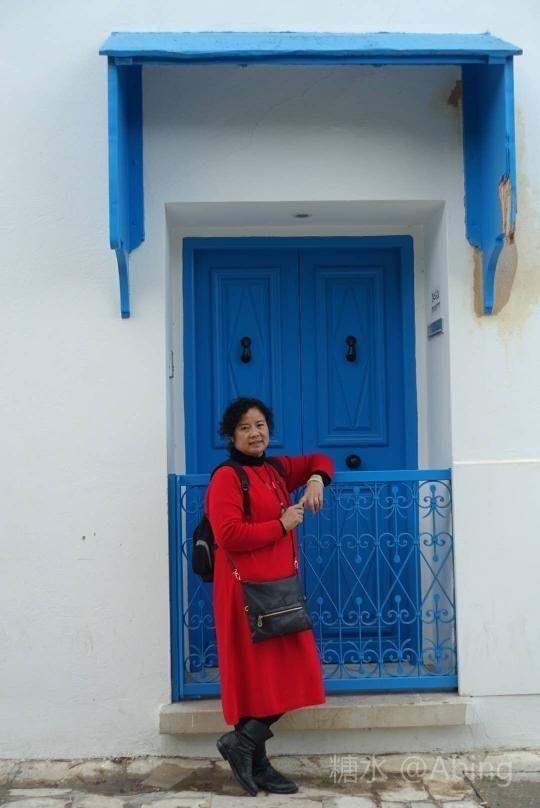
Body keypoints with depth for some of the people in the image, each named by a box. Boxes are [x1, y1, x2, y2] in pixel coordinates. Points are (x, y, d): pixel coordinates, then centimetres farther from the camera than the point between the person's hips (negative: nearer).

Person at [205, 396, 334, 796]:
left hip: (281, 587, 9)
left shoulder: (277, 470, 13)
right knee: (258, 676, -4)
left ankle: (246, 745, 20)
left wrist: (316, 479, 4)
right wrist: (282, 525, -12)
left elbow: (319, 460, 28)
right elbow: (229, 535, -20)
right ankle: (256, 764, 11)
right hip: (248, 591, -8)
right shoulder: (227, 477, -10)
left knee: (283, 676, 9)